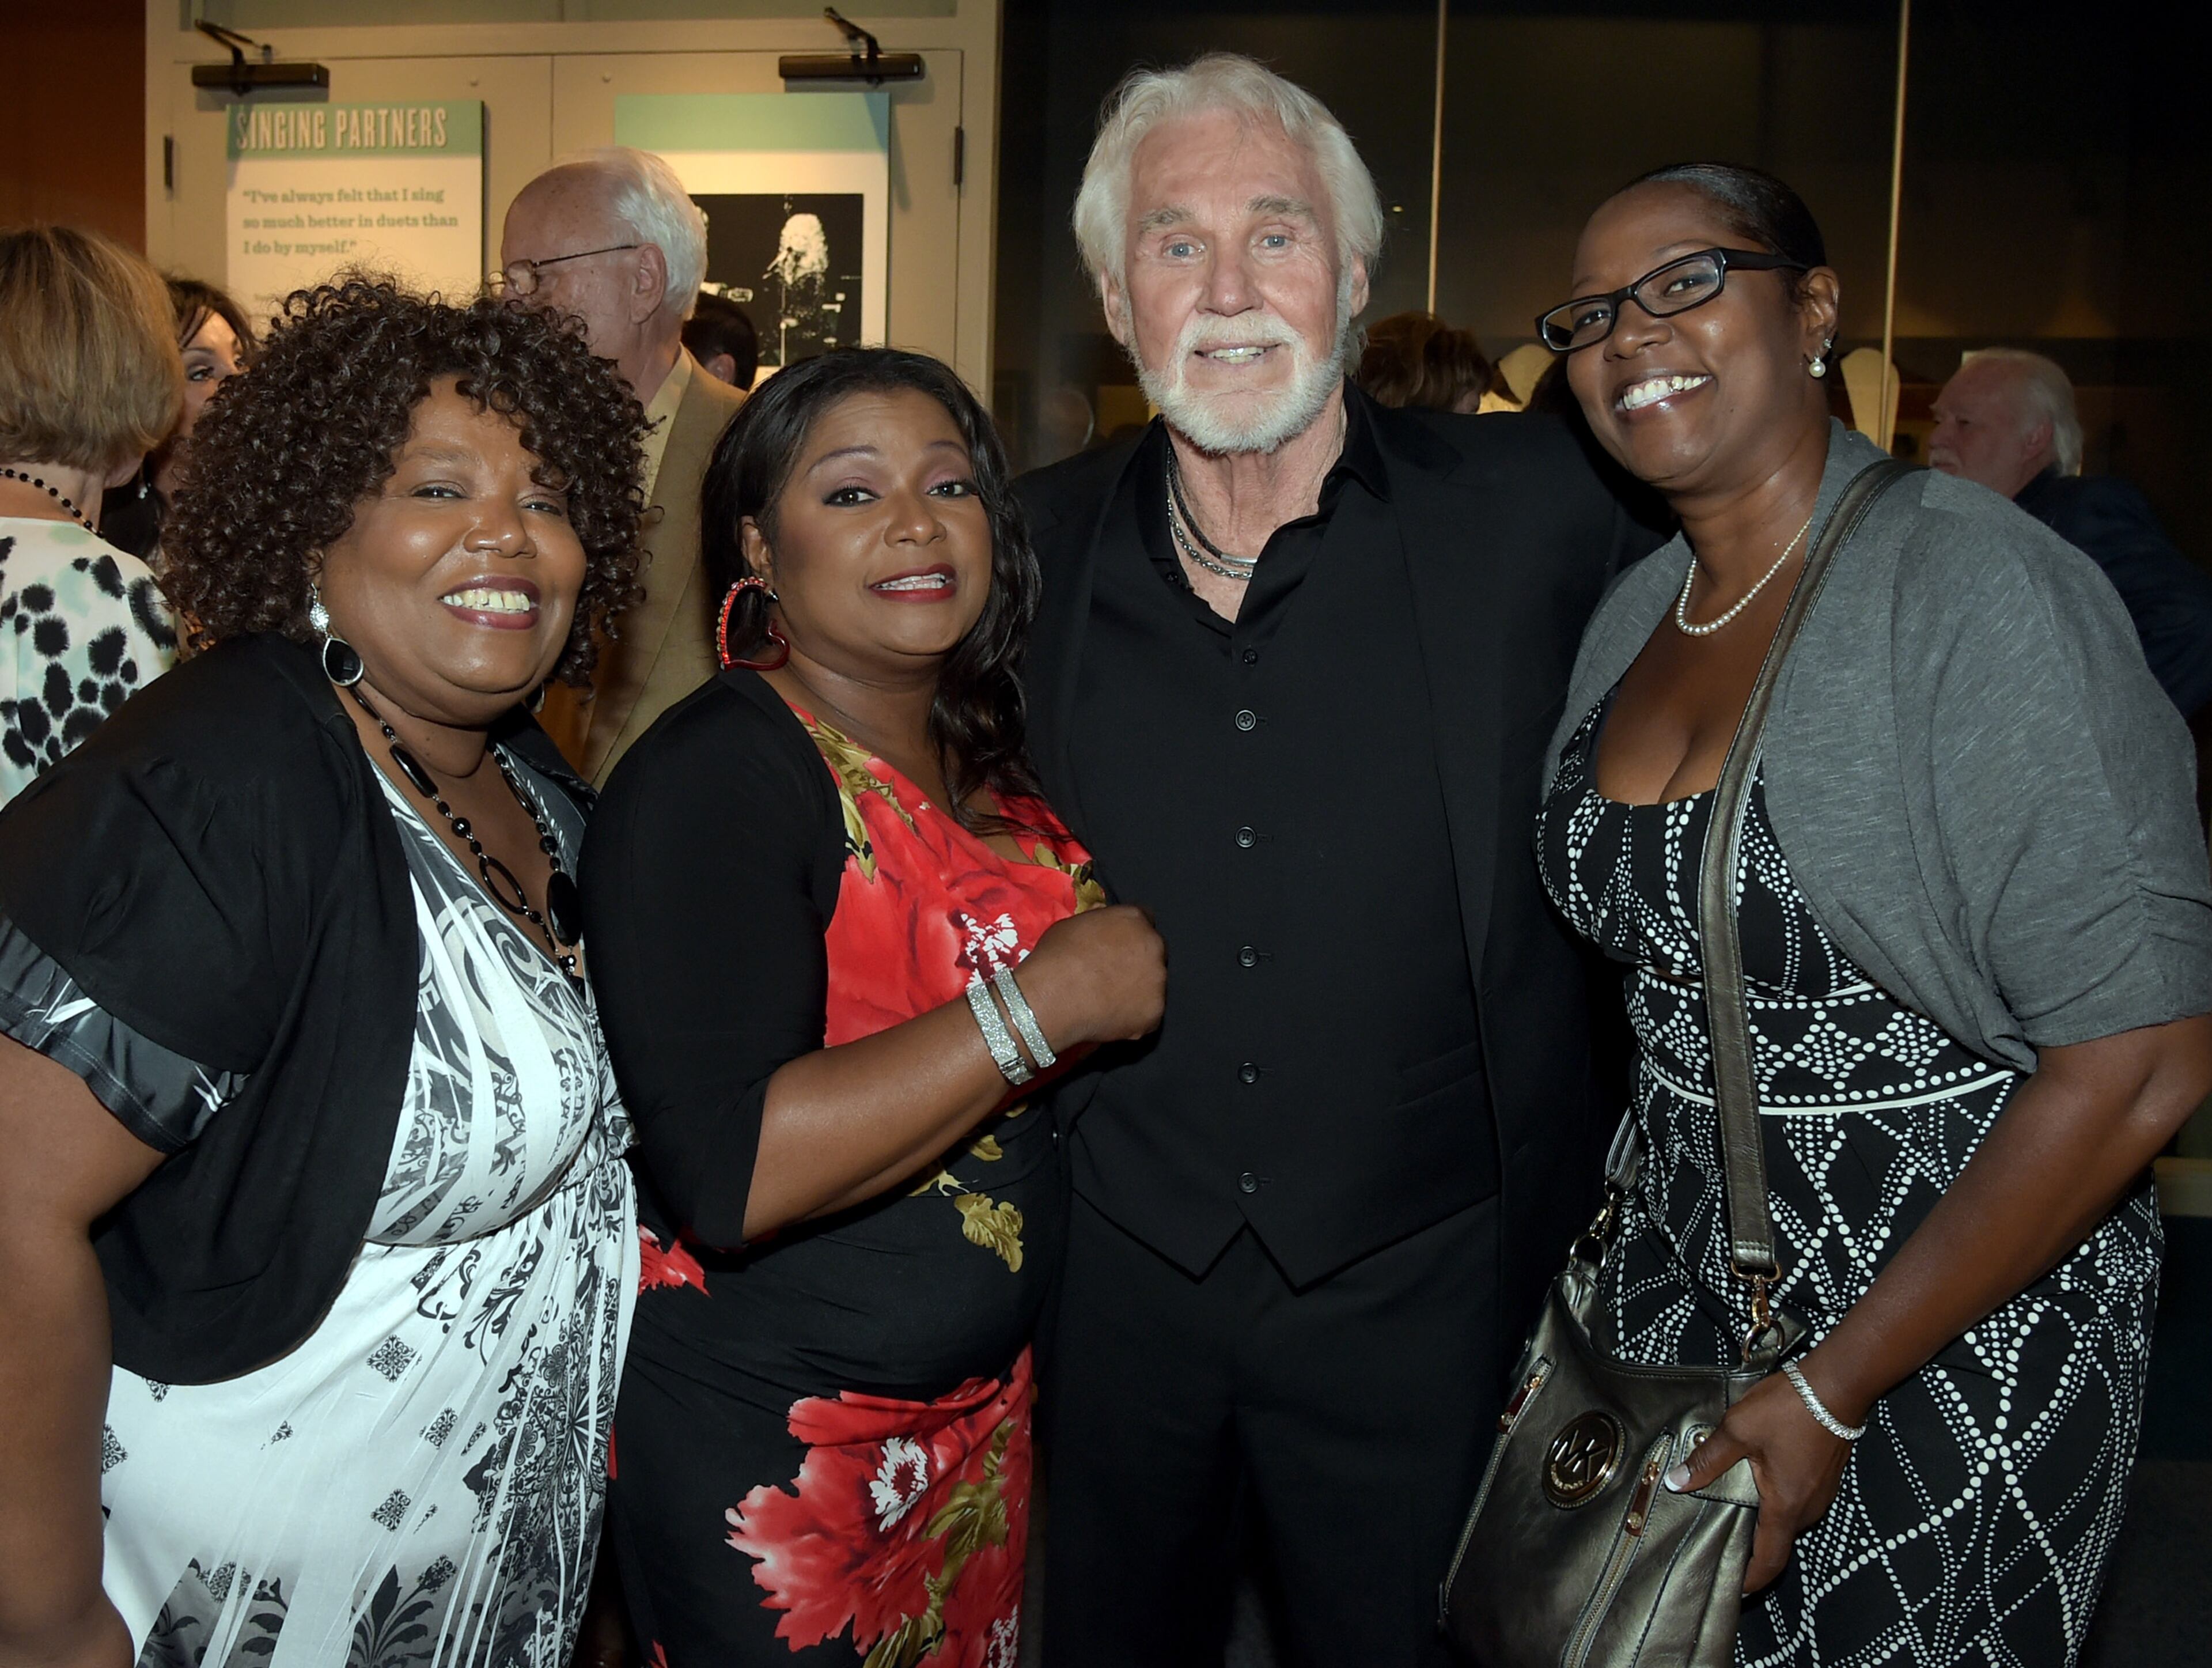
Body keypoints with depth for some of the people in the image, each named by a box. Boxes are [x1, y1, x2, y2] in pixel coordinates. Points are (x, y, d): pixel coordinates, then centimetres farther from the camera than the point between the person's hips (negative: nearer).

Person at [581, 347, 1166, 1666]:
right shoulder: (715, 775, -20)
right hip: (765, 1444, -7)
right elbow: (728, 1174, -31)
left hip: (982, 1406, 8)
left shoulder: (987, 755, 4)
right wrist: (1049, 1000, -26)